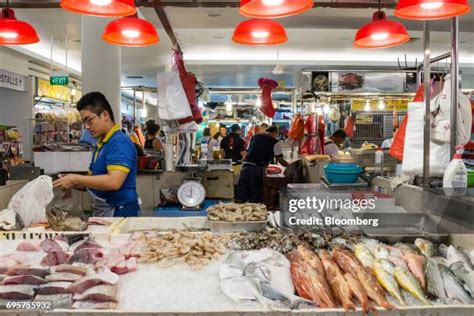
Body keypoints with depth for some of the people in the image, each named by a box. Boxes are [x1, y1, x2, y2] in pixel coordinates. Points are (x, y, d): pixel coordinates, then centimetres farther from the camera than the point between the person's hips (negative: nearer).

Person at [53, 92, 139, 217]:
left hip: (119, 212, -8)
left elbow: (113, 182, -27)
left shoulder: (120, 142, -16)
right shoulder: (101, 144, 12)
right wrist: (72, 183, -1)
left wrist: (76, 179, -19)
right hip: (101, 212, 8)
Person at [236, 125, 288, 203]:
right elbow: (280, 160, 2)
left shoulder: (255, 137, 19)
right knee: (255, 199, 5)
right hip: (258, 169, -4)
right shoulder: (275, 142, 6)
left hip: (246, 166, 4)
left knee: (241, 198, 6)